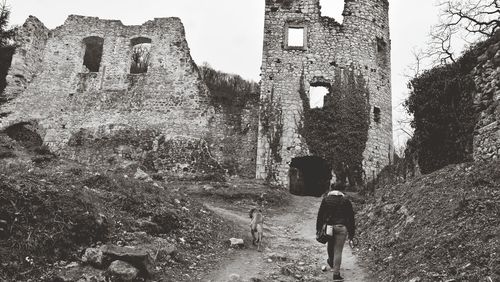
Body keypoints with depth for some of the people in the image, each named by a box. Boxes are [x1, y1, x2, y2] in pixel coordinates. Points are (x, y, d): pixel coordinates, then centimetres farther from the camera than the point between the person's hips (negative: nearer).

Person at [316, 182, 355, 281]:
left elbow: (320, 215, 4)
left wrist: (318, 229, 10)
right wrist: (351, 232, 8)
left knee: (330, 245, 27)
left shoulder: (326, 199, 4)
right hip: (341, 228, -2)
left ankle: (331, 261, 51)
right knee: (338, 251, 0)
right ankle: (336, 274, 0)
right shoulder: (346, 201, 0)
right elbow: (351, 217, 2)